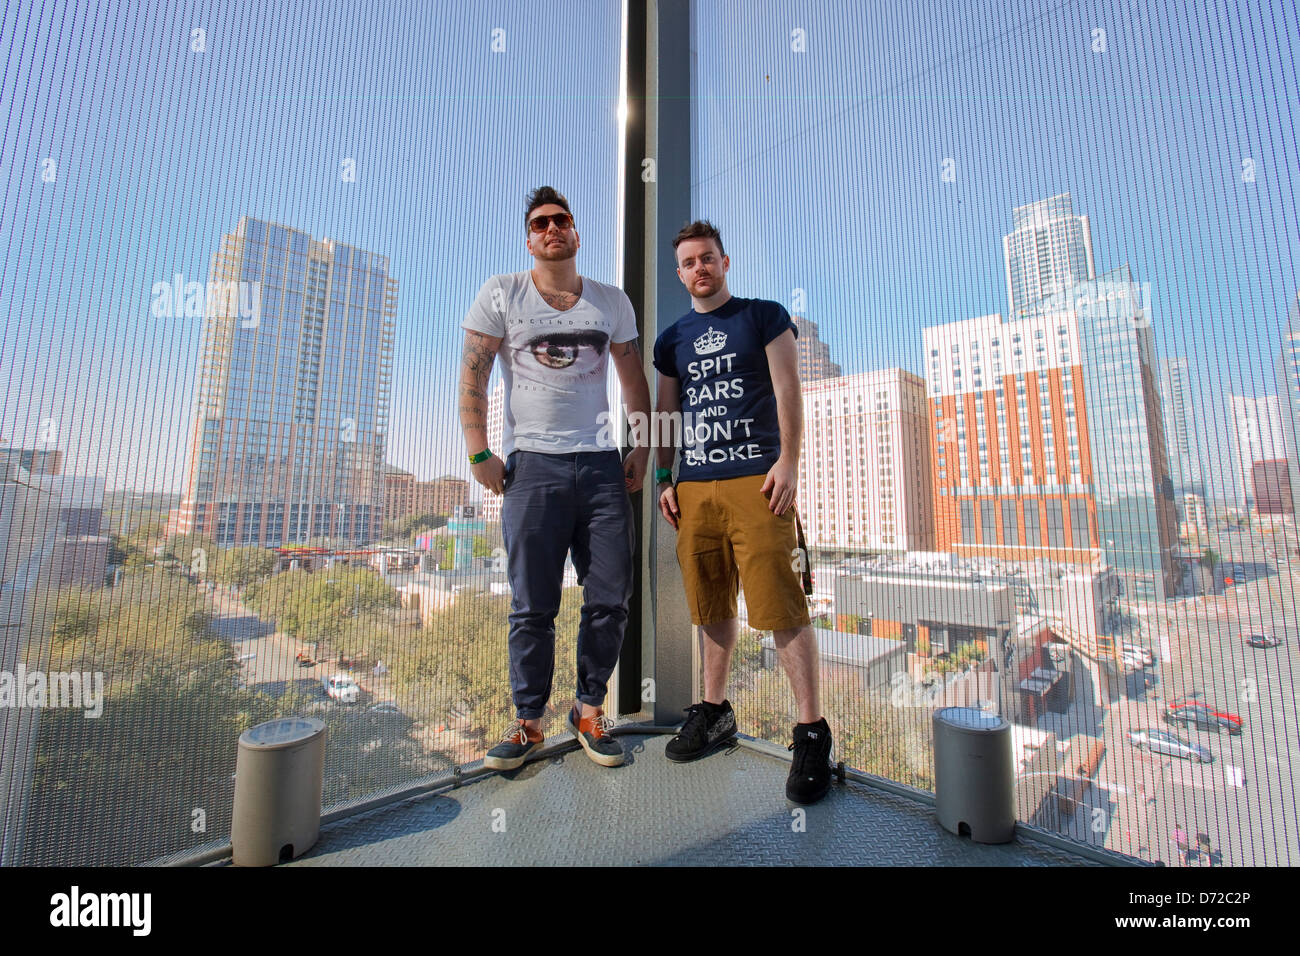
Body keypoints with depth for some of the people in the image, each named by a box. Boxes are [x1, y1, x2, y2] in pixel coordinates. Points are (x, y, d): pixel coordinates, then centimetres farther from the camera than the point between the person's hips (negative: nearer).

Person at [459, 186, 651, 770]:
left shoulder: (612, 301, 15)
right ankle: (527, 721, 21)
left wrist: (642, 448, 8)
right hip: (532, 464, -2)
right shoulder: (501, 294, 8)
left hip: (602, 465, 3)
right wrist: (479, 453, -6)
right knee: (532, 607, 2)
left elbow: (633, 380, 17)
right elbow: (472, 376, 3)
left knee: (611, 599, 3)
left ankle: (589, 710, 23)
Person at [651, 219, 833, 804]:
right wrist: (664, 479, 10)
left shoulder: (764, 317, 10)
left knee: (781, 607, -7)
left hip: (756, 479, -4)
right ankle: (714, 712, 24)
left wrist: (788, 461, -9)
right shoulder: (672, 340, 20)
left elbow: (788, 392, 2)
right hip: (695, 486, 4)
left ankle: (811, 730, 6)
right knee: (712, 606, 9)